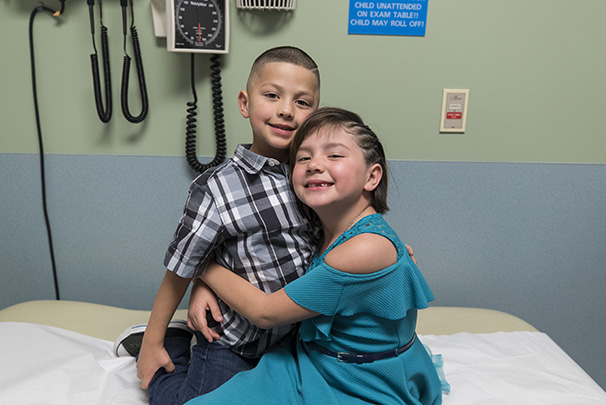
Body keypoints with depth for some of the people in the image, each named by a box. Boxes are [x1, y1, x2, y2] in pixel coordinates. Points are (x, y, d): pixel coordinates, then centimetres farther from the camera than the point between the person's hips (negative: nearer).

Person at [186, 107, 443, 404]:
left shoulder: (368, 249, -29)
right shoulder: (328, 229, -5)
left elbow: (265, 312, -21)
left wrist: (203, 263, -9)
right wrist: (203, 289, -3)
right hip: (309, 368, 6)